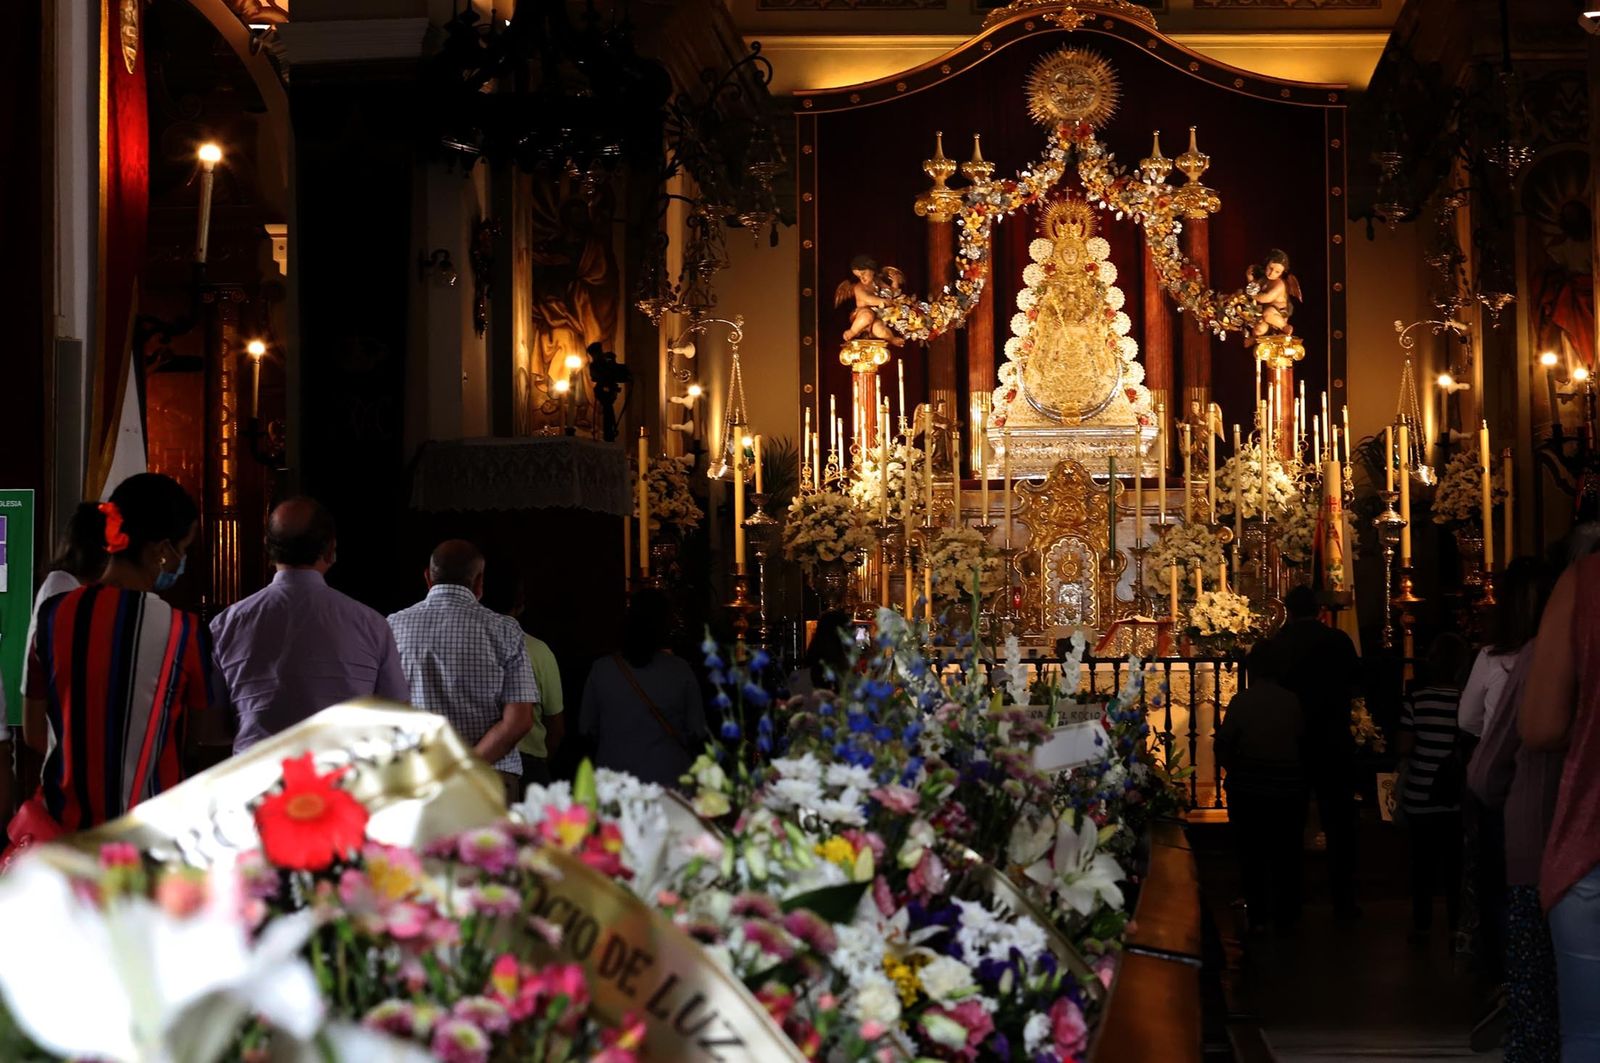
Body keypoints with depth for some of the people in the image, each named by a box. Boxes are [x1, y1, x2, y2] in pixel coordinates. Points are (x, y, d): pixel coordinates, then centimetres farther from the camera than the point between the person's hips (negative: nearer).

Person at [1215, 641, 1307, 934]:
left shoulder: (1240, 701, -10)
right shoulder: (1292, 702, -7)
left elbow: (1223, 744, -11)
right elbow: (1303, 739, -4)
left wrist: (1235, 772, 5)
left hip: (1248, 788, -1)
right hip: (1288, 788, 1)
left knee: (1251, 853, 10)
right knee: (1286, 854, 12)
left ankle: (1257, 915, 13)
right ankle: (1285, 917, 17)